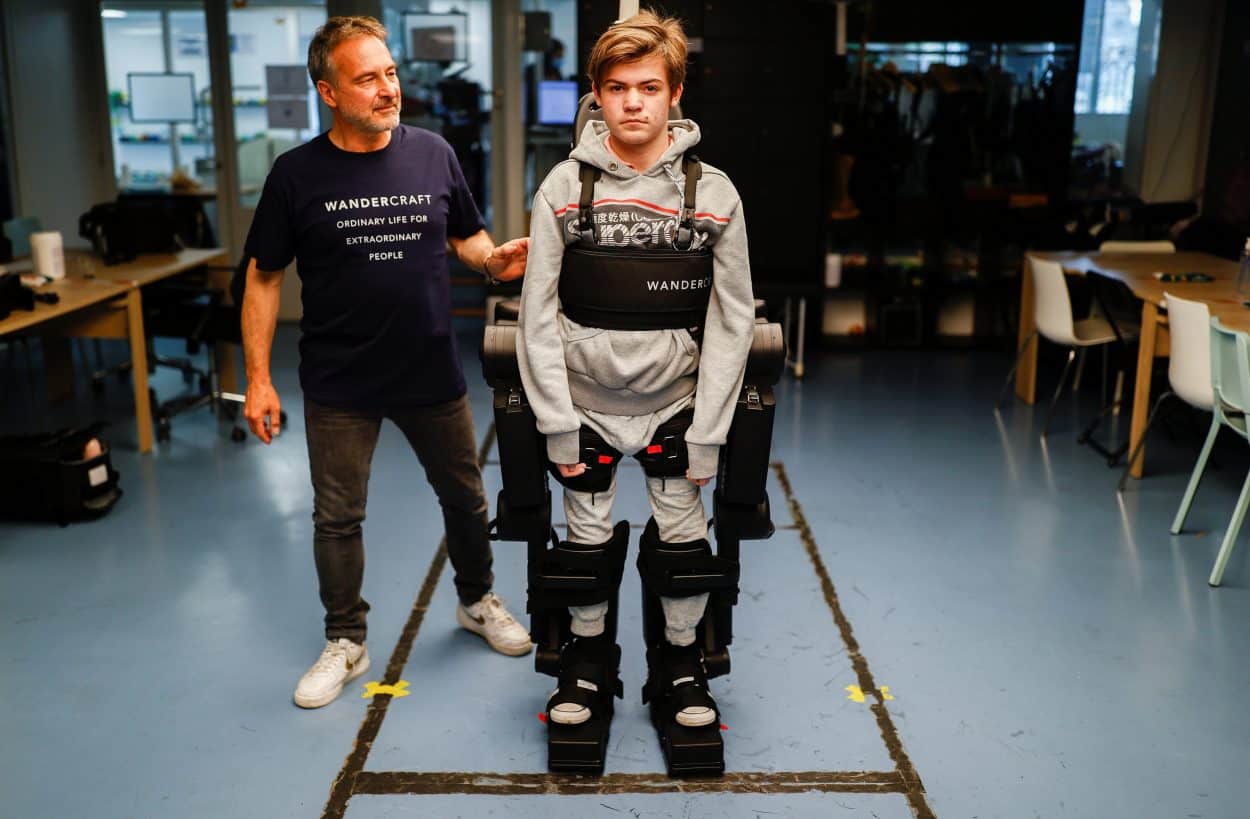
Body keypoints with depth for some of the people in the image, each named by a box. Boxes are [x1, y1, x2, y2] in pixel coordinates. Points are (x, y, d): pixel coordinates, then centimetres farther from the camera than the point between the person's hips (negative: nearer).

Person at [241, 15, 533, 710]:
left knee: (464, 496, 15)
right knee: (337, 519, 9)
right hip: (339, 385, -1)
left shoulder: (433, 154, -2)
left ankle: (477, 602, 41)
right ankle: (345, 644, 28)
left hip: (433, 374, 2)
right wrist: (258, 379, -6)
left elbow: (466, 238, 11)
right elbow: (264, 279, -2)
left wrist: (496, 258, -13)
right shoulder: (298, 173, -6)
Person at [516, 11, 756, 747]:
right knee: (588, 541, 10)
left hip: (676, 402, 0)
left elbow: (733, 320, -4)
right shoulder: (564, 188, -7)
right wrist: (558, 426, -8)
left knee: (683, 536, 7)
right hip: (585, 402, 0)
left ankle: (680, 659, 30)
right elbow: (539, 317, -5)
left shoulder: (714, 194, -7)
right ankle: (590, 656, 33)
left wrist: (707, 433, -6)